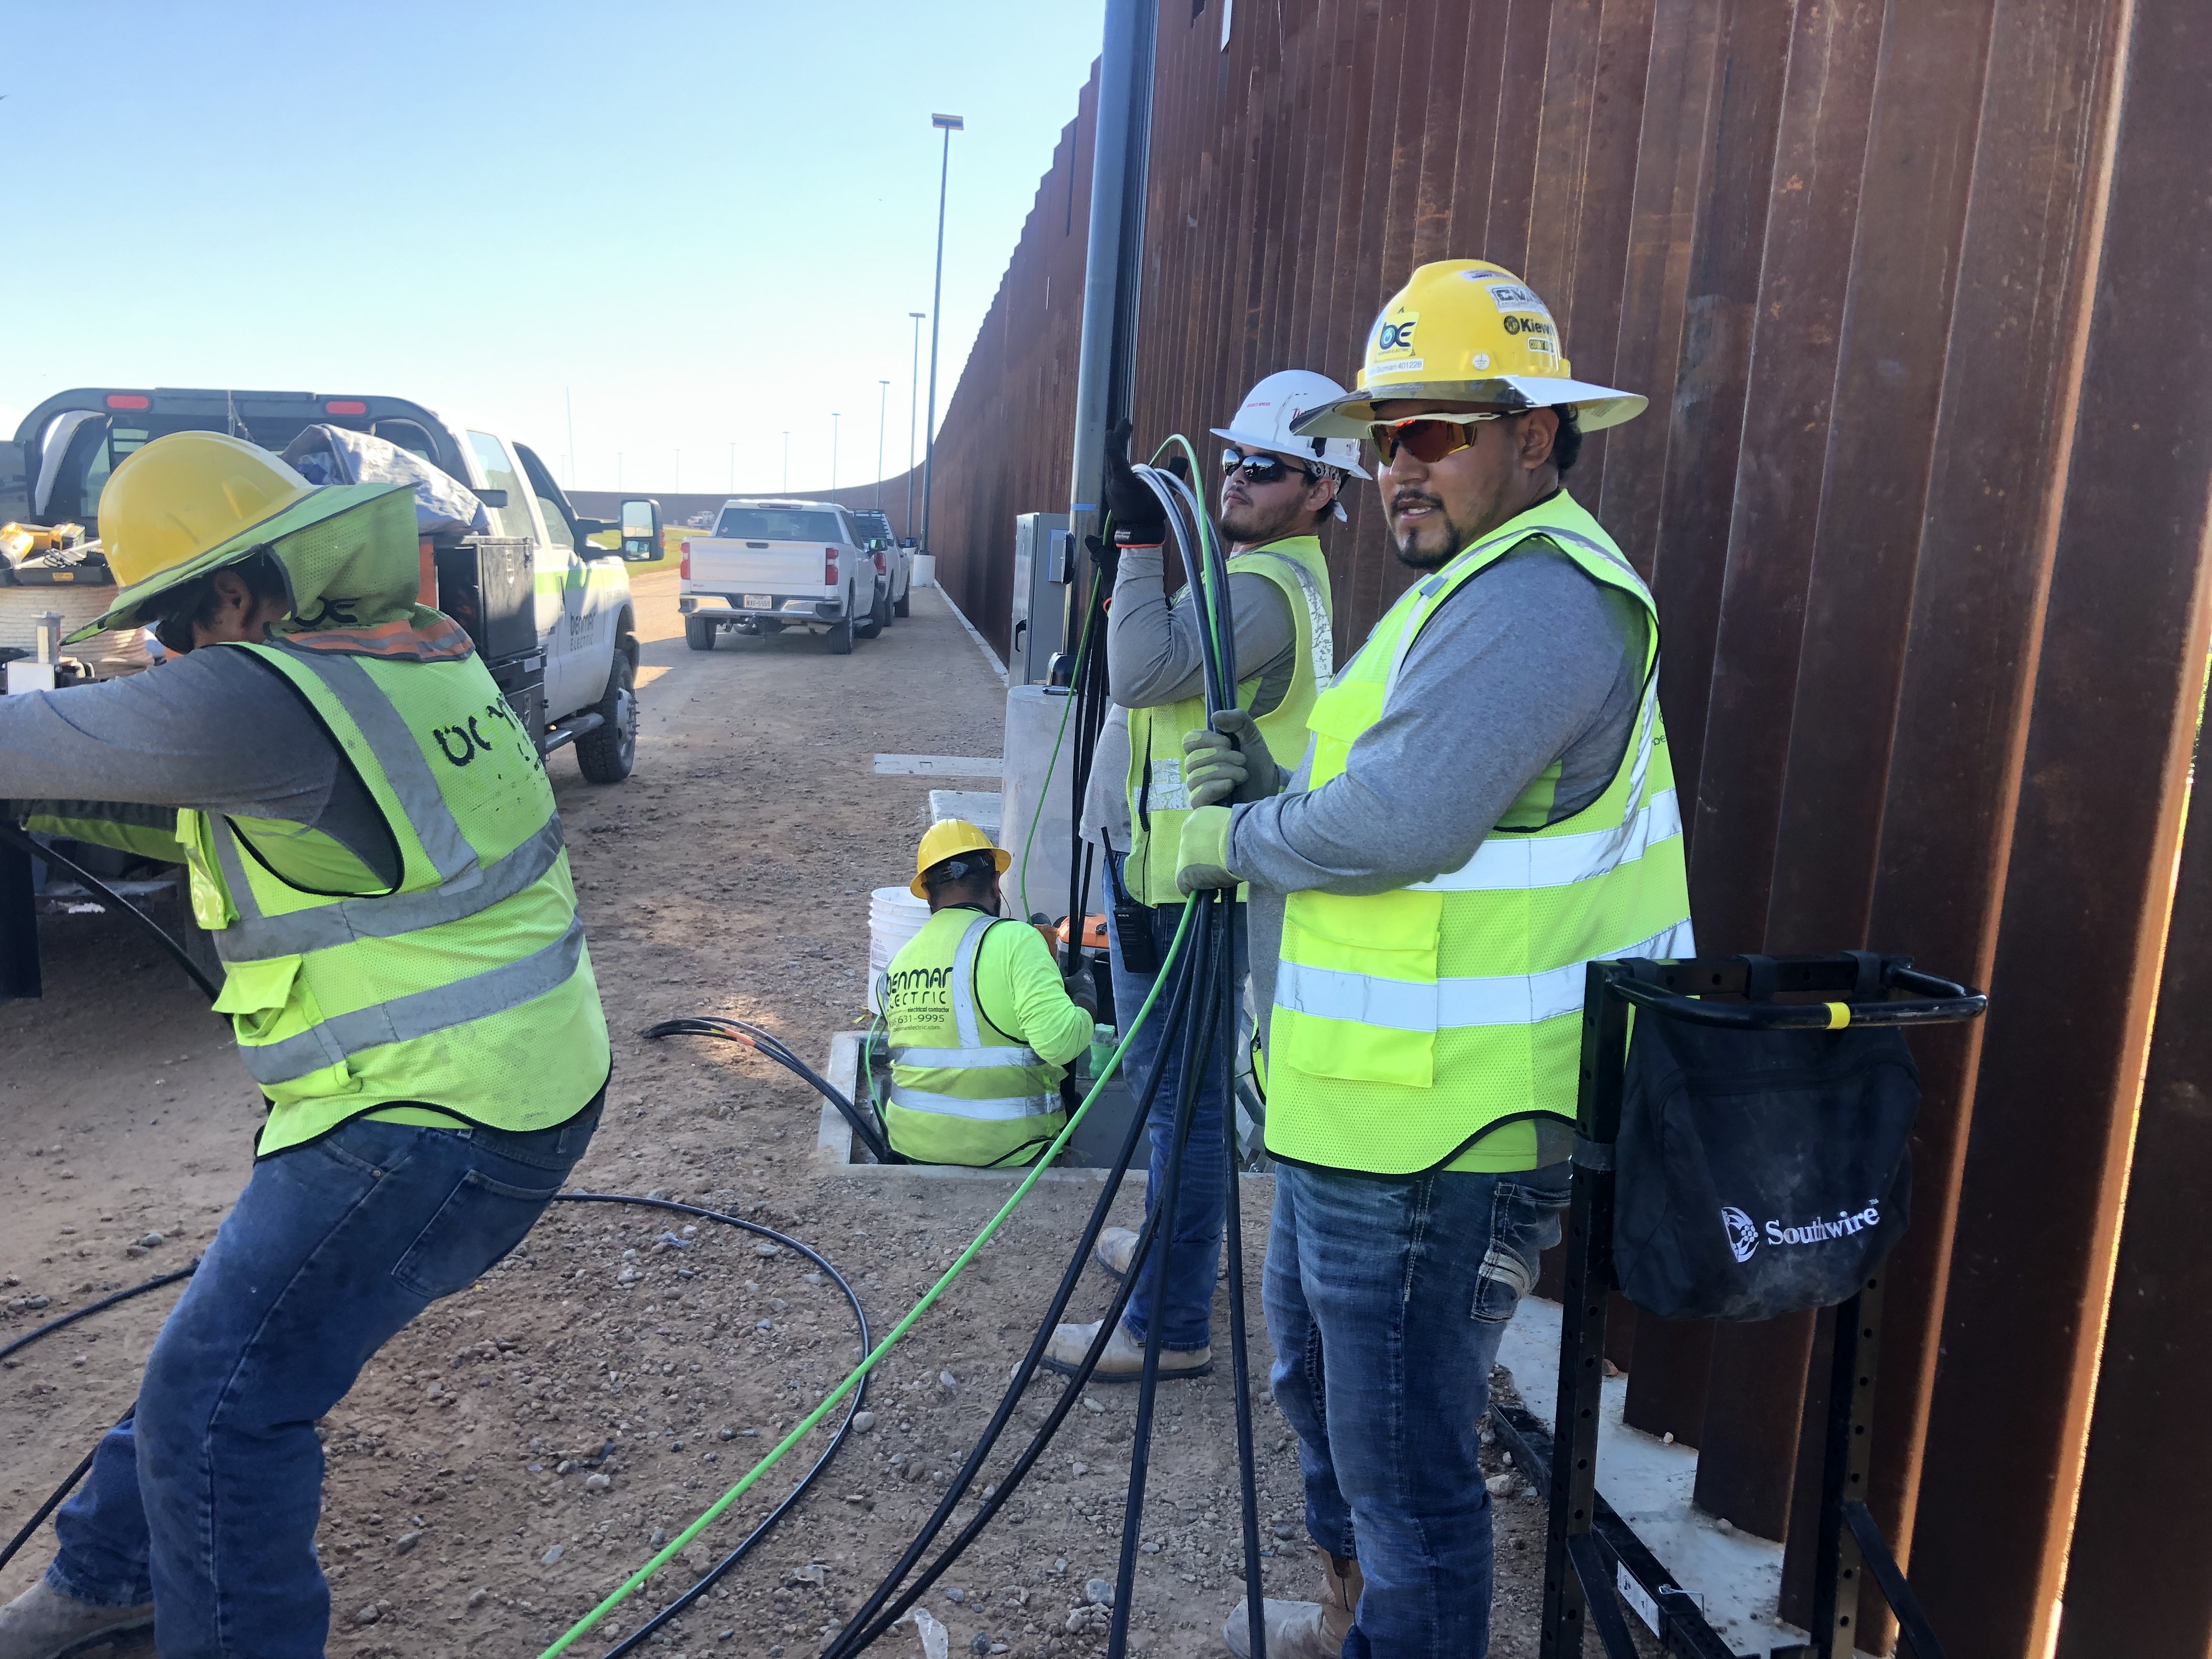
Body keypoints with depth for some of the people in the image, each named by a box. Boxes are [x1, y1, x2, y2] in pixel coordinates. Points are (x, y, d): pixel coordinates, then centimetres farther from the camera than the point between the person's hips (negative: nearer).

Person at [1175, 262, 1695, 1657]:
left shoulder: (1543, 595, -20)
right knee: (1319, 1371, 29)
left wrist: (1236, 836, -13)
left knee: (1407, 1462, 4)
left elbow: (1400, 824, -30)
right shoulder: (1476, 585, 16)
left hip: (1432, 1138, -12)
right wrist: (1274, 781, 0)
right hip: (1362, 1110, 12)